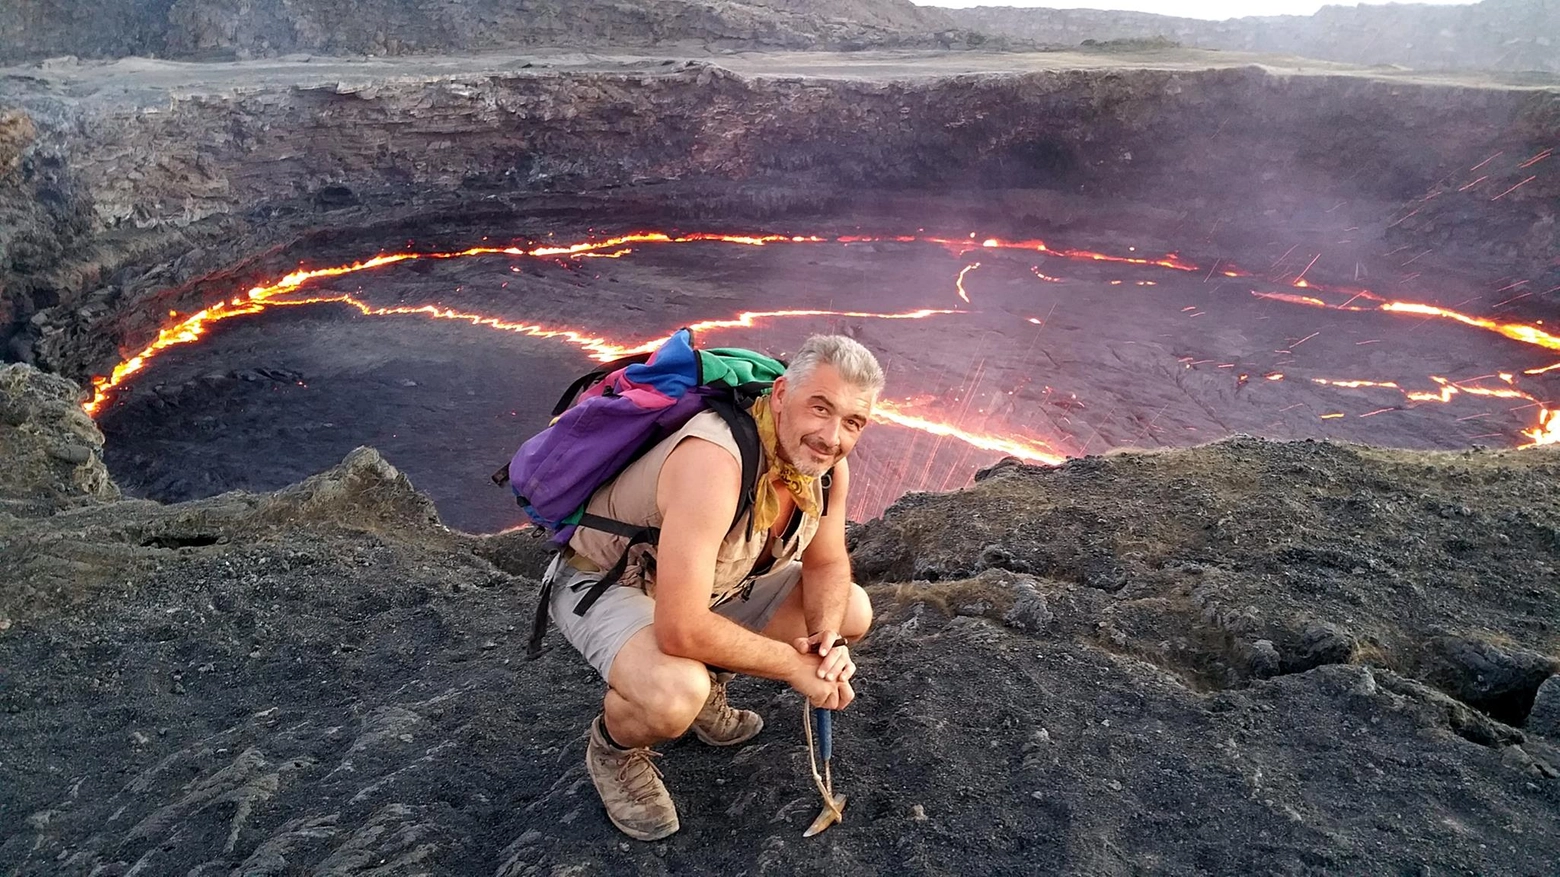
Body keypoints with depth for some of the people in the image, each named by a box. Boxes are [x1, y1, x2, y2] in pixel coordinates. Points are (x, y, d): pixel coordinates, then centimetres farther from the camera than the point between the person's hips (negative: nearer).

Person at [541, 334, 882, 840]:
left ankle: (706, 689, 16)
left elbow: (826, 563, 3)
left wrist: (829, 641, -18)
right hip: (603, 583, -7)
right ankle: (613, 747, 2)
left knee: (852, 613, 1)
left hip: (715, 583, 8)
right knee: (674, 698, -37)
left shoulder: (828, 465, -14)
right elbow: (680, 631, -40)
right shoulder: (715, 460, -39)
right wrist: (795, 666, -27)